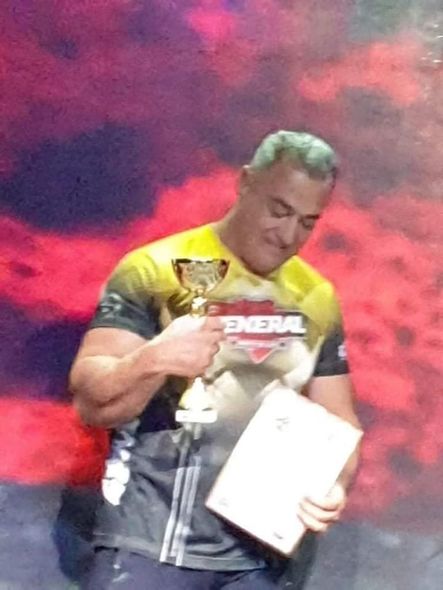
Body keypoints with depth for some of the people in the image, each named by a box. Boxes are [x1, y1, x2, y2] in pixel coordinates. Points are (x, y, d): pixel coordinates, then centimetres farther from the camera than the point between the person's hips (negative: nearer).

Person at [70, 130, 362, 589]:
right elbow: (91, 402, -11)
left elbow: (338, 420, 9)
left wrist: (334, 486, -9)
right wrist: (153, 360, -29)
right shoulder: (156, 269, -9)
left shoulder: (318, 298, 4)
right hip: (150, 542, -3)